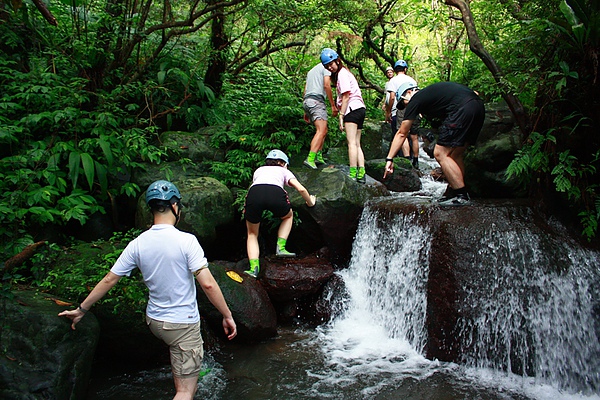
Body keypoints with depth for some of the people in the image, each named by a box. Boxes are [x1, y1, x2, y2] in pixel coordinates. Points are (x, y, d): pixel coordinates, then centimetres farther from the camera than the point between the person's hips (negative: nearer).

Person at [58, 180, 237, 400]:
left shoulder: (138, 244, -4)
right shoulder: (186, 241, -19)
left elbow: (109, 280, 2)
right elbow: (207, 284, -22)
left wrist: (81, 309, 14)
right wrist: (227, 315, -11)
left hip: (154, 321, 6)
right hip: (183, 324, -6)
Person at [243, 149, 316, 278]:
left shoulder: (259, 170, 40)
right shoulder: (283, 171, 32)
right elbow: (301, 189, 21)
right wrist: (310, 202, 38)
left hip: (254, 193, 2)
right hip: (275, 193, -1)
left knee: (252, 234, 21)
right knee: (288, 216, 33)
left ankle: (254, 268, 2)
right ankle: (280, 247, 15)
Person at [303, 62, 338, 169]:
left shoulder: (311, 70, 30)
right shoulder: (326, 68, 5)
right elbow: (326, 85, -10)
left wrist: (306, 111, 26)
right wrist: (333, 105, -8)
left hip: (306, 101, 9)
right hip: (316, 100, -9)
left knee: (324, 130, 16)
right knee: (321, 131, -19)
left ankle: (318, 156, 10)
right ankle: (310, 159, -33)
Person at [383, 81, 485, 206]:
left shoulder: (415, 100, 8)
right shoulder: (429, 92, 29)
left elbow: (401, 133, 10)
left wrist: (389, 159, 13)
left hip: (463, 109, -9)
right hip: (479, 106, 9)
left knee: (440, 153, -3)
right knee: (455, 154, 16)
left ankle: (462, 196, -4)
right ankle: (456, 191, 19)